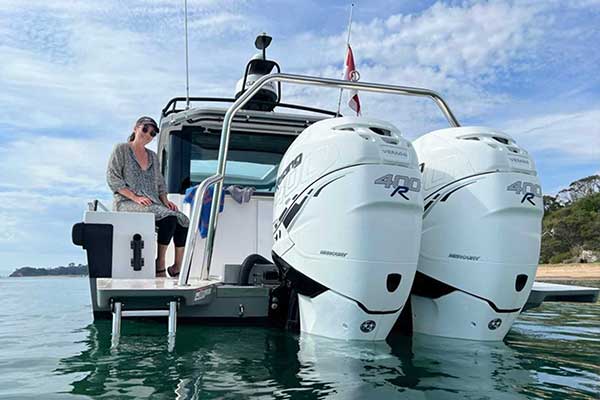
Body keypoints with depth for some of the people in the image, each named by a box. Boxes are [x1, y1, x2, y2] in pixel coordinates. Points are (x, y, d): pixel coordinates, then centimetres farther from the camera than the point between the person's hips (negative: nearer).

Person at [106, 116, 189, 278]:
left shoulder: (153, 156, 23)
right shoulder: (121, 149, 5)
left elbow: (160, 184, 24)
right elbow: (112, 178, -4)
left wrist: (165, 200, 3)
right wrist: (135, 197, -16)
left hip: (153, 204, 6)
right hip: (126, 202, -6)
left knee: (183, 222, -20)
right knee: (169, 219, -32)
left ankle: (177, 268, -13)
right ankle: (160, 265, -19)